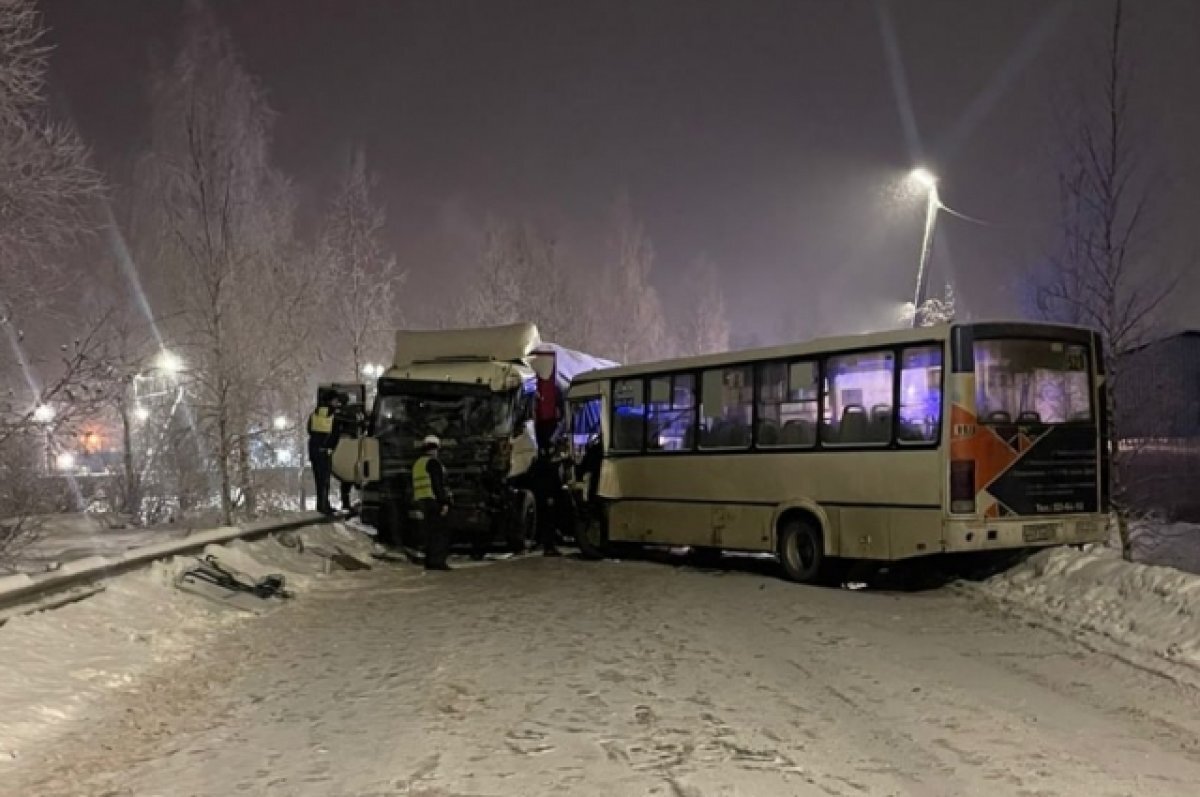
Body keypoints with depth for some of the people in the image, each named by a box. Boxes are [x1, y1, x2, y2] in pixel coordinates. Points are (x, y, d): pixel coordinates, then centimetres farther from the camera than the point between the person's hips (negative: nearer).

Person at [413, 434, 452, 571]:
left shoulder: (417, 463, 18)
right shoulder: (433, 462, -10)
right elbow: (438, 484, -17)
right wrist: (444, 502, -17)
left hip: (422, 501, 9)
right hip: (434, 501, -9)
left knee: (431, 532, 12)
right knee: (441, 532, -9)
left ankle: (429, 561, 11)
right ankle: (438, 561, -15)